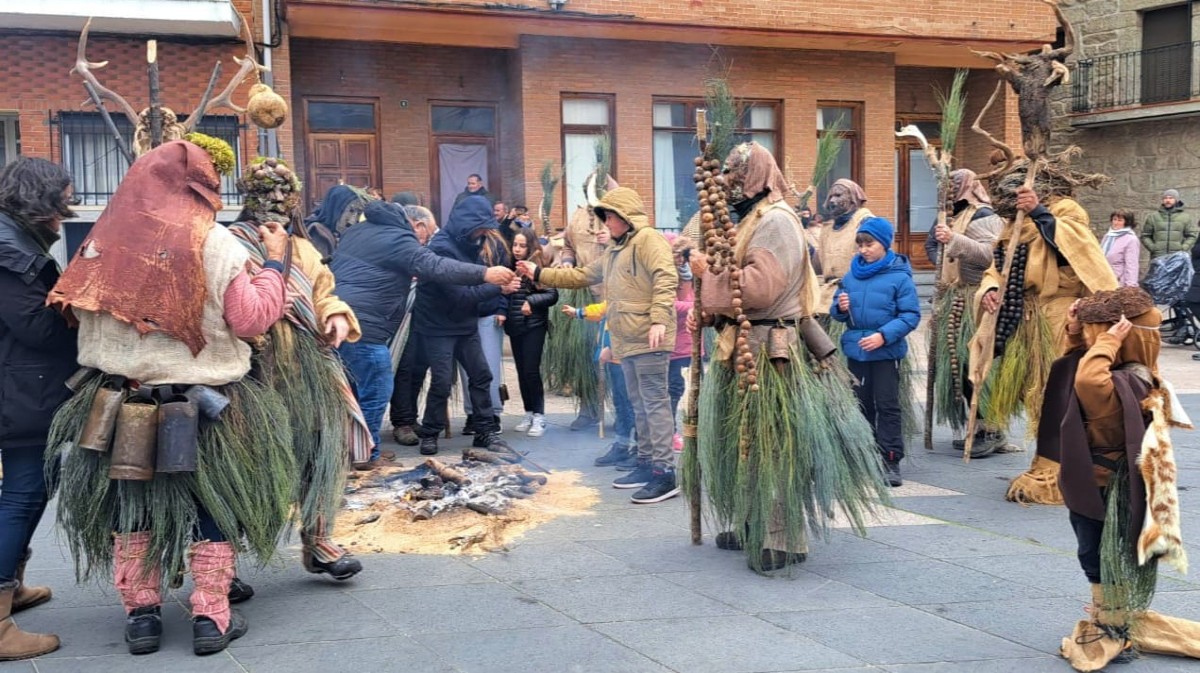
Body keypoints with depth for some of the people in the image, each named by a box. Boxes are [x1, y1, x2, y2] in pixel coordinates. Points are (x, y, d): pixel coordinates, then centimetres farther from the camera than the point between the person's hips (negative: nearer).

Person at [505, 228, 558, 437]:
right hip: (514, 327, 5)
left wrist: (532, 301, -21)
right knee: (521, 372, 9)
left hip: (534, 326, -5)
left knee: (531, 371, -6)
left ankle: (539, 416, 3)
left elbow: (553, 295, -10)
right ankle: (529, 414, 19)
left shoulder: (538, 267, -8)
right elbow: (504, 293, 15)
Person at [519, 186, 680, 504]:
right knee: (640, 404, 14)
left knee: (655, 402, -11)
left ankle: (664, 473, -11)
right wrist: (539, 274, 27)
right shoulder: (614, 254, 24)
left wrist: (659, 320, -29)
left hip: (648, 339, -10)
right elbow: (581, 276, 29)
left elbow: (665, 279, -20)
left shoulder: (648, 239, -8)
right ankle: (646, 464, 22)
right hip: (627, 342, 10)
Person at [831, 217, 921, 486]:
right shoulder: (852, 275, 4)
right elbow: (838, 312, 14)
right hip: (856, 350, 5)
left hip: (886, 351, -5)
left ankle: (890, 461, 7)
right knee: (861, 404, 14)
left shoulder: (899, 277, -10)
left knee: (887, 405, 1)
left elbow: (911, 315, -13)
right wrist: (840, 308, -10)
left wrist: (884, 335, -22)